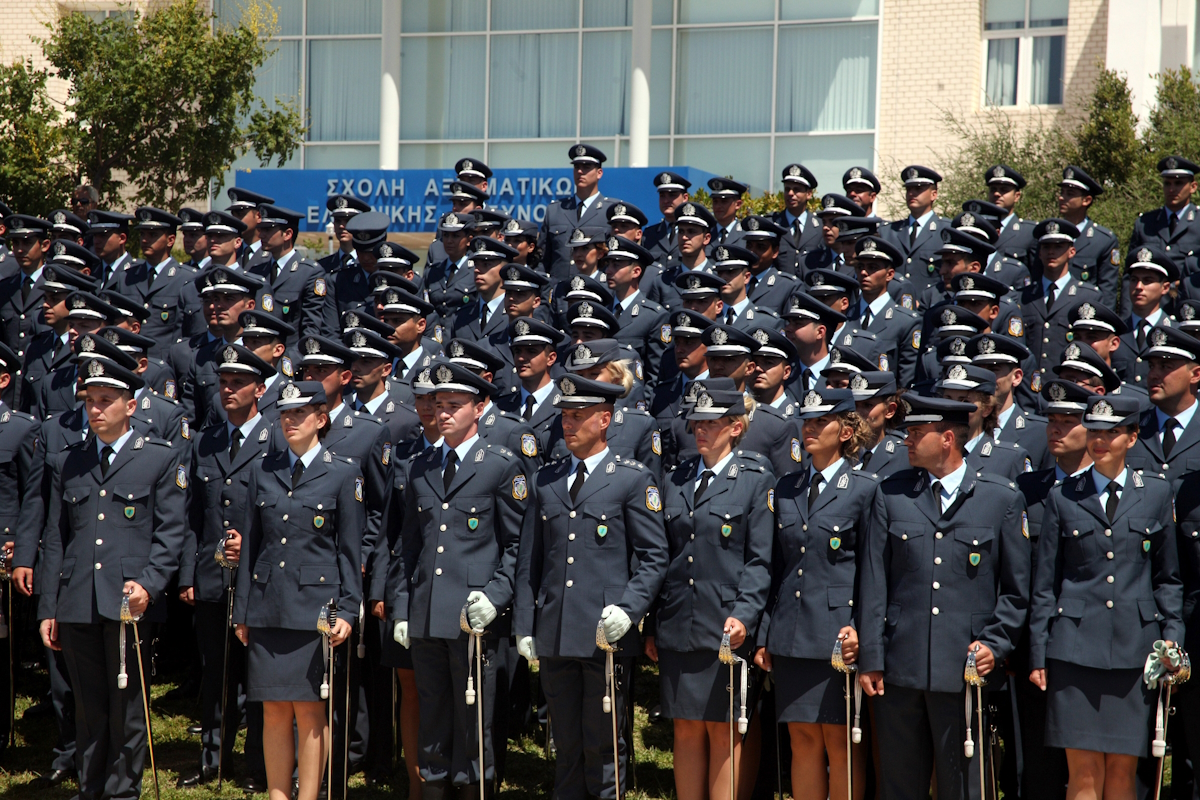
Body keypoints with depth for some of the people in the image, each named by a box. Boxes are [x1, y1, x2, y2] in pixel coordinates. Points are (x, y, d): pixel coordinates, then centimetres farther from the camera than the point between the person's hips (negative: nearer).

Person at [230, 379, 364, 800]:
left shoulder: (343, 474, 0)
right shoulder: (263, 471, 10)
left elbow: (350, 550, 1)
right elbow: (249, 543, 13)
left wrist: (346, 611, -6)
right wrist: (242, 611, 10)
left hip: (315, 608, -3)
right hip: (268, 608, 3)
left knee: (309, 711, -1)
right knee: (274, 712, 5)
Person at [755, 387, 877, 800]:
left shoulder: (865, 488, -2)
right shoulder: (786, 487, 13)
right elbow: (777, 566, 14)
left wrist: (860, 628, -14)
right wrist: (764, 634, 10)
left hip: (838, 632, -5)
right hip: (792, 634, 5)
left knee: (840, 741, -1)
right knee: (803, 739, 7)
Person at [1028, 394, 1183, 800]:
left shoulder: (1156, 494, 9)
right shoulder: (1063, 498, 6)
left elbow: (1168, 578, 13)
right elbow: (1044, 585, 7)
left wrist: (1172, 637, 2)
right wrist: (1038, 655, 3)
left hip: (1135, 646, 1)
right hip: (1076, 647, -1)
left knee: (1123, 767, 3)